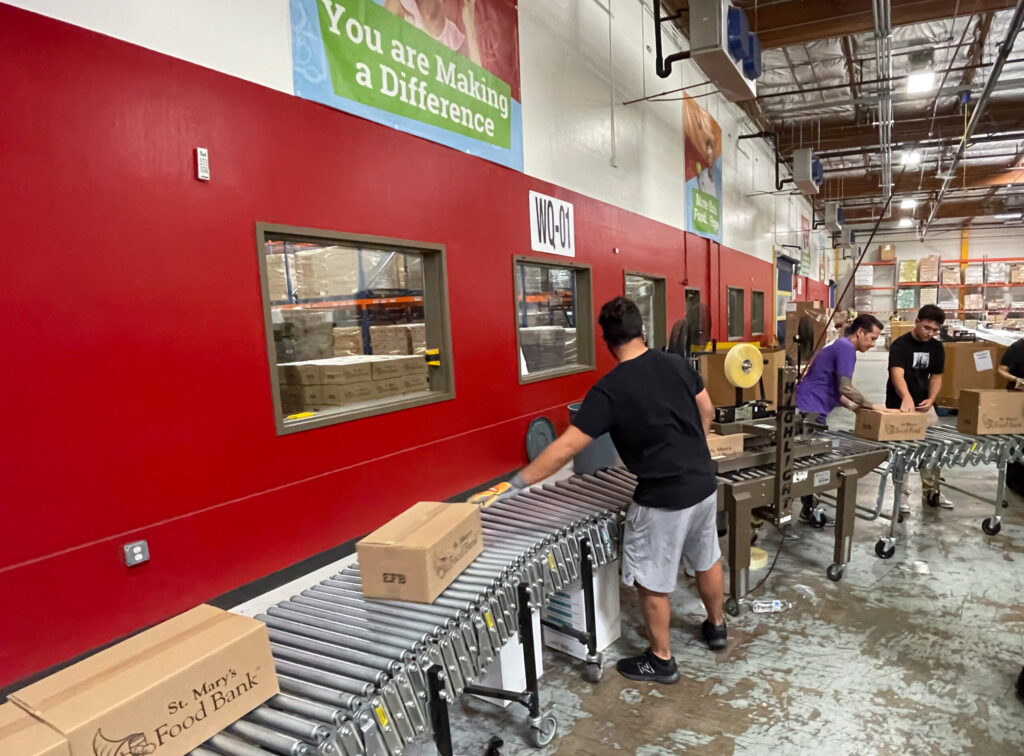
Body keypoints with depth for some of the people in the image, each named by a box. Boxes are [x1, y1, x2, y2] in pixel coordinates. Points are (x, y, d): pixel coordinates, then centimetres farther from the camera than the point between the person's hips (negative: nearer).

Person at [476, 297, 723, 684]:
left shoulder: (609, 390, -20)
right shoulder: (676, 363, -3)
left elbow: (566, 447, -23)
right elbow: (707, 413, 10)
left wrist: (517, 483, -17)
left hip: (664, 499, -7)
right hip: (705, 485, 7)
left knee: (652, 583, 11)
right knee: (707, 560, 27)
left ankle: (660, 660, 28)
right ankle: (716, 627, 49)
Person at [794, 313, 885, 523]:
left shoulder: (840, 346, 20)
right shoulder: (846, 348, -12)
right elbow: (846, 388, -18)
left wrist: (853, 406, 15)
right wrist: (872, 406, -4)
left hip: (808, 410, 10)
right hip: (809, 411, -10)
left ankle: (809, 508, 21)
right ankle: (809, 510, 7)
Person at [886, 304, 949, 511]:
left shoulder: (937, 347, 2)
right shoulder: (900, 345, -18)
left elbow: (936, 376, 5)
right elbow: (897, 374, -33)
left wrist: (931, 398, -14)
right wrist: (907, 397, -52)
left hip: (924, 405, 6)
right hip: (900, 405, -6)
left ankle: (931, 492, 26)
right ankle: (900, 494, 12)